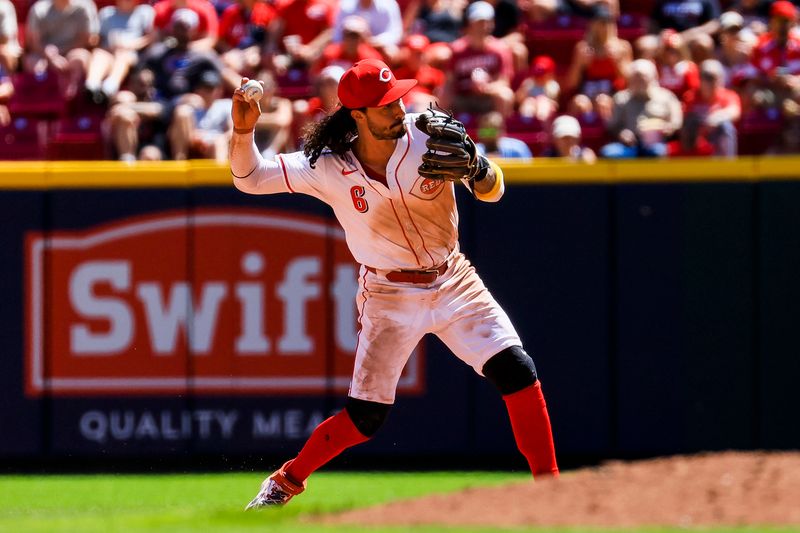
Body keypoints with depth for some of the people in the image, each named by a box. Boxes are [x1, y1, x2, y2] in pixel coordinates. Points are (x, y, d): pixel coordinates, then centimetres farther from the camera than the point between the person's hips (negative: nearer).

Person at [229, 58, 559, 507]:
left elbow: (493, 191, -12)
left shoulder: (429, 137, -12)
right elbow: (249, 178, -9)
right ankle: (287, 480, 21)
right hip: (389, 297, -2)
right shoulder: (328, 167, -14)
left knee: (517, 371, -14)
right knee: (366, 418, -3)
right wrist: (243, 131, -28)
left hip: (454, 282, 2)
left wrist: (475, 166, -36)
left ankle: (549, 483, -2)